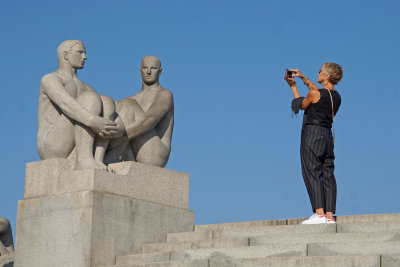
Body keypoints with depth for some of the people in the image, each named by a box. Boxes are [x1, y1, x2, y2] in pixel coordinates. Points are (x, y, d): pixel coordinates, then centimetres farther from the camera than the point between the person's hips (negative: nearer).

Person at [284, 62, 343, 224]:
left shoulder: (314, 94, -12)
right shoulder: (336, 97, 11)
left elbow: (301, 105, 6)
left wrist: (293, 87, 18)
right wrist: (303, 78, 32)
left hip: (312, 134, -7)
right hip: (328, 136, 7)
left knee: (312, 173, -9)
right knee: (327, 175, 4)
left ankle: (319, 214, -18)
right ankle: (330, 216, -1)